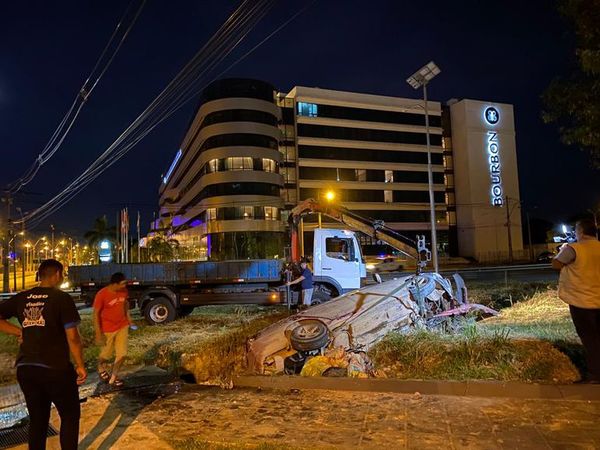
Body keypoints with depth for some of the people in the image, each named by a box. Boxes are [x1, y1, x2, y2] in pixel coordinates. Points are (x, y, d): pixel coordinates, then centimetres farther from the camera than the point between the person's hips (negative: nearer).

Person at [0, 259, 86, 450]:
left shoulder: (21, 298, 5)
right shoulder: (62, 298, -11)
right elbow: (72, 336, -14)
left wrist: (19, 332, 5)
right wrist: (80, 365, -4)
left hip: (25, 368, 6)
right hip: (55, 368, -5)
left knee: (37, 419, 19)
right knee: (70, 416, 13)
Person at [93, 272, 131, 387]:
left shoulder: (124, 291, -7)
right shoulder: (101, 294, -23)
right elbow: (96, 314, -17)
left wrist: (127, 315, 9)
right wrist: (98, 333, -17)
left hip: (122, 326, 4)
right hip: (108, 329, -4)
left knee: (122, 353, 1)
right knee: (106, 354, 15)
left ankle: (113, 377, 19)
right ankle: (101, 368, 48)